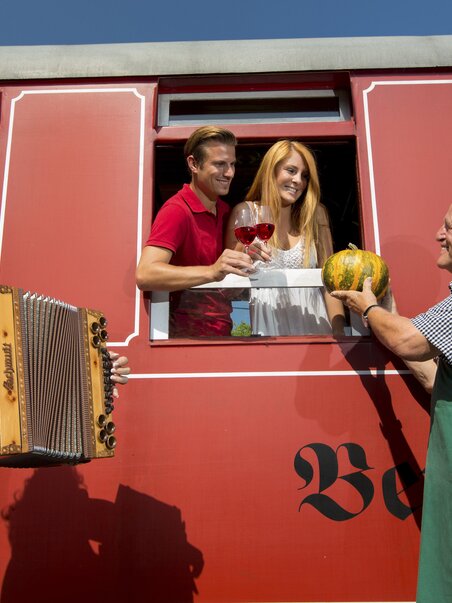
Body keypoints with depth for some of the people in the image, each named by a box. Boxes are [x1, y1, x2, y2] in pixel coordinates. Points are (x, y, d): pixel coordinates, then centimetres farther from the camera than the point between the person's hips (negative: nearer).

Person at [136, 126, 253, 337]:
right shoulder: (177, 210, -15)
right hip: (188, 335, -7)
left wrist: (250, 256, -4)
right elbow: (144, 275, -30)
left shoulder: (224, 210, 9)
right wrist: (211, 272, -40)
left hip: (221, 331, 7)